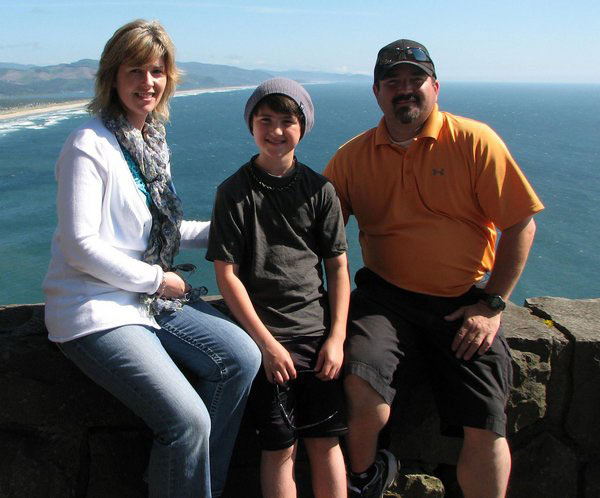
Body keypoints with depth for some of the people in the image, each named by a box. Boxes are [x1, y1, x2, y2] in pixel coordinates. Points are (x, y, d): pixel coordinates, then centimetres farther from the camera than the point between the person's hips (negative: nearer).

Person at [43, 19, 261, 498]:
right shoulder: (90, 145, -12)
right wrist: (158, 279, -12)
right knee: (188, 420, -20)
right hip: (96, 310, -8)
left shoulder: (154, 141, 13)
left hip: (151, 297, 8)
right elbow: (81, 246, -18)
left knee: (242, 356, -8)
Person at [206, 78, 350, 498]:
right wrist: (266, 342, -9)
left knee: (326, 441, 7)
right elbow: (227, 274, -5)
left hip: (319, 331, 2)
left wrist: (337, 336, -1)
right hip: (265, 333, -2)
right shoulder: (235, 192, -2)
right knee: (280, 448, 2)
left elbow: (338, 266, 7)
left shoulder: (319, 190, 5)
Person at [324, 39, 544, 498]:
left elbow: (521, 225, -3)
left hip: (464, 300, 0)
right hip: (385, 292, 1)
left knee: (486, 432, -7)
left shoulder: (474, 141, -4)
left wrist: (493, 304, -7)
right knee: (360, 381, -25)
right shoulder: (353, 157, 4)